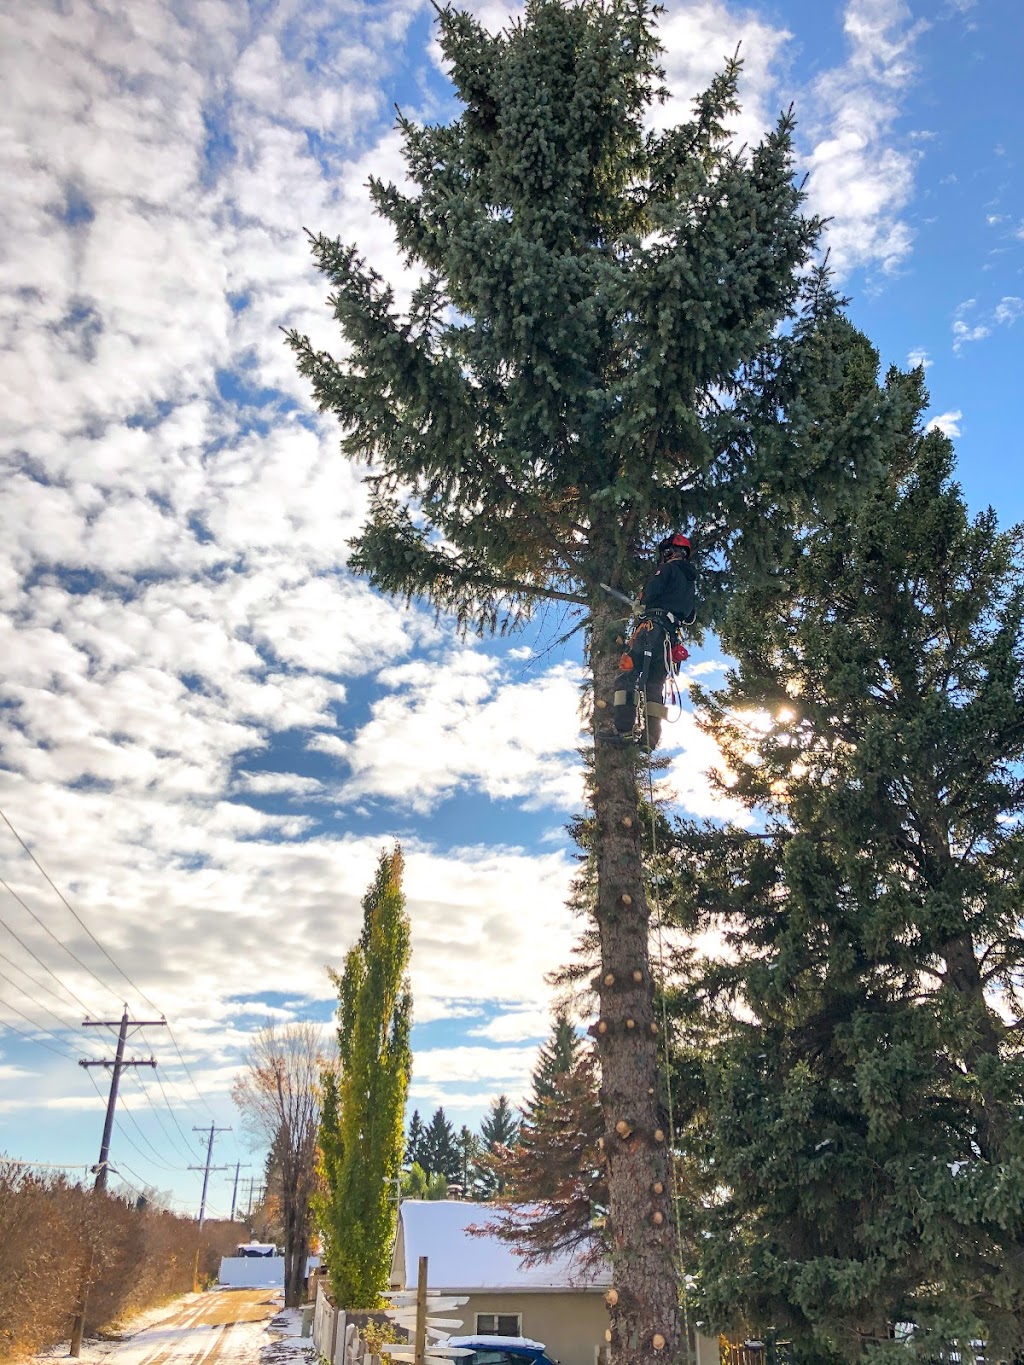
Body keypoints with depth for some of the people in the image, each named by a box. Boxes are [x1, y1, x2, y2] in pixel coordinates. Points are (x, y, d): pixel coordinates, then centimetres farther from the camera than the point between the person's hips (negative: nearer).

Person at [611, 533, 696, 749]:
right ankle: (650, 738, -8)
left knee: (627, 675, -15)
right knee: (655, 685, 5)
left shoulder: (669, 569, 5)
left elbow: (651, 592, -9)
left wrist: (642, 607, 10)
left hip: (652, 627, -8)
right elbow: (691, 617, 30)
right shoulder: (691, 582, 29)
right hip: (671, 637, 8)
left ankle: (624, 729, -30)